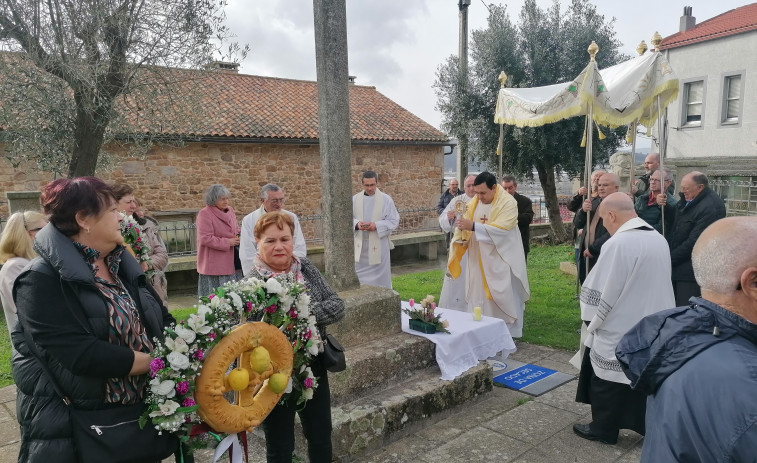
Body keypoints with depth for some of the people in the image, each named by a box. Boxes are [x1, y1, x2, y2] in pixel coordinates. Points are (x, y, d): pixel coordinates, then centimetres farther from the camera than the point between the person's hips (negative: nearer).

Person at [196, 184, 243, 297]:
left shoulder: (229, 210, 12)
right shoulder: (204, 214, -11)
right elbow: (205, 239, -17)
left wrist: (239, 236, 2)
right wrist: (228, 242, -15)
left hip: (232, 263, 7)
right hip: (215, 266, -7)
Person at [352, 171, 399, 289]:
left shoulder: (386, 199, -4)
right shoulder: (355, 199, 4)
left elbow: (394, 220, -4)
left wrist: (377, 225, -18)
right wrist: (357, 224, -14)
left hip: (379, 245, -3)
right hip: (360, 245, 3)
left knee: (380, 277, 5)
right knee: (360, 278, 10)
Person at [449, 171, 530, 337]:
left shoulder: (508, 203, -14)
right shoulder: (474, 203, 4)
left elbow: (501, 229, -26)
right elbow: (468, 227, 5)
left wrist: (474, 226, -32)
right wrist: (462, 233, -18)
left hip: (501, 260, -5)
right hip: (479, 260, 5)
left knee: (504, 298, 2)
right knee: (479, 298, 9)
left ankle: (507, 335, 15)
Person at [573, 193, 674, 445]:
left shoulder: (618, 244, -24)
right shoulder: (660, 239, 2)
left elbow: (600, 290, -19)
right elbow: (656, 285, 13)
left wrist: (591, 320, -3)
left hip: (618, 329, -7)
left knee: (609, 381, 9)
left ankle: (603, 429, 23)